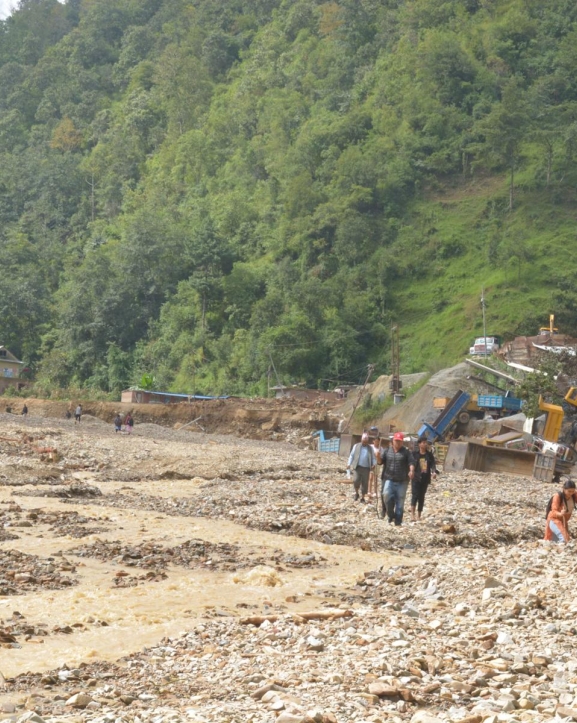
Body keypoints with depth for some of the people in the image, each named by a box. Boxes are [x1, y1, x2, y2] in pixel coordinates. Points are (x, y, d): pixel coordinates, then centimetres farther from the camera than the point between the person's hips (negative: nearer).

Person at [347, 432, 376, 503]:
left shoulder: (370, 448, 12)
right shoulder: (356, 446, 9)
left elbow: (373, 457, 12)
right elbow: (352, 455, 9)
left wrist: (374, 464, -8)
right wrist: (349, 464, -2)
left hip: (366, 468, 2)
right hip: (357, 467, -1)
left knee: (365, 483, 2)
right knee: (356, 480, -18)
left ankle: (362, 497, 15)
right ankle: (356, 493, 6)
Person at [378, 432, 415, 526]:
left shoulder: (406, 452, 4)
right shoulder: (387, 451, 9)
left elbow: (411, 463, -6)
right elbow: (380, 462, 8)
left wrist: (411, 471, -26)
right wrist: (378, 457, -15)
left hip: (402, 481, 0)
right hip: (389, 479, 1)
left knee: (400, 502, 2)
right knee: (386, 495, -22)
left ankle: (398, 522, 10)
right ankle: (391, 515, -1)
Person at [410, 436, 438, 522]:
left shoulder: (429, 454, 8)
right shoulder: (414, 454, -2)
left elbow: (433, 464, -1)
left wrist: (434, 472, -18)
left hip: (425, 479, 4)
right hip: (416, 478, -4)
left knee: (422, 496, 8)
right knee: (415, 495, -16)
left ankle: (418, 515, 16)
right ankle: (412, 514, -18)